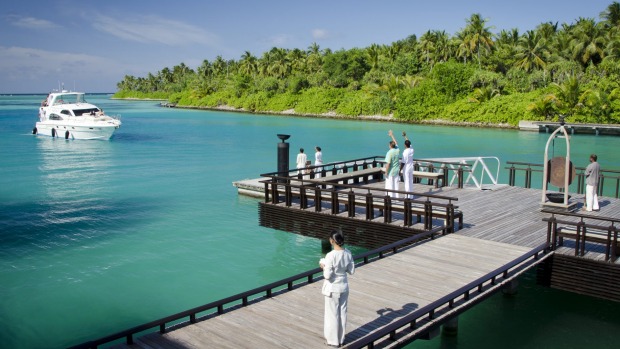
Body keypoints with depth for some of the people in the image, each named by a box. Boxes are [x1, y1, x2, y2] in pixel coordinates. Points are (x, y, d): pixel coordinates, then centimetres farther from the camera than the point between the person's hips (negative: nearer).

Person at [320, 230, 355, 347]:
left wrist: (323, 267, -4)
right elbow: (351, 271, 1)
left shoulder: (330, 256, -25)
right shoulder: (348, 253, -7)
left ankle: (333, 340, 23)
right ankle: (341, 339, 31)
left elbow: (327, 276, -22)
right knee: (342, 312, 17)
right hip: (344, 286, 6)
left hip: (333, 288, -6)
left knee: (332, 314, 10)